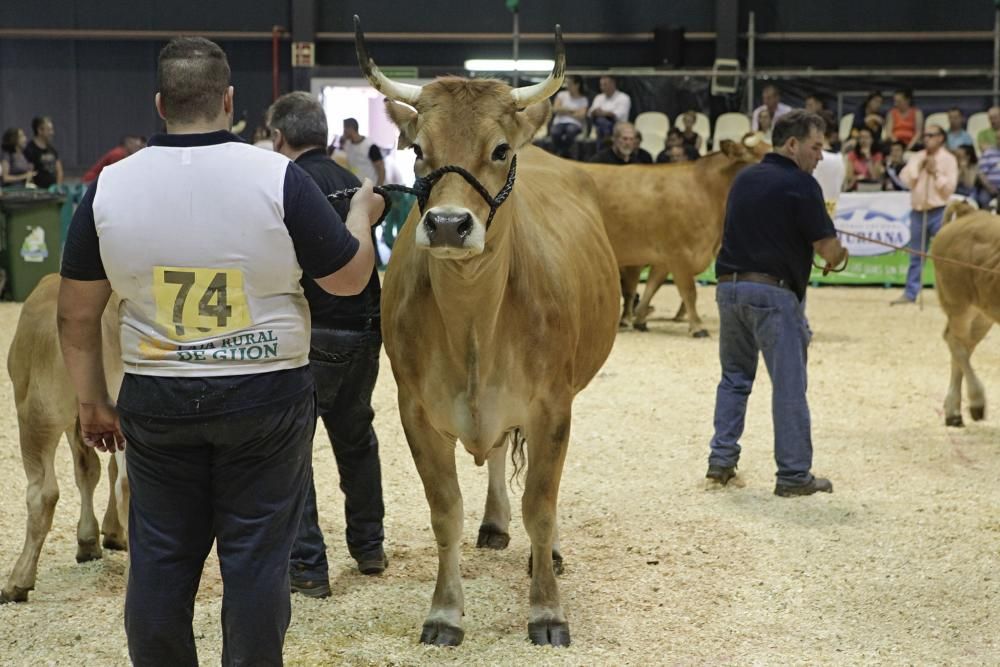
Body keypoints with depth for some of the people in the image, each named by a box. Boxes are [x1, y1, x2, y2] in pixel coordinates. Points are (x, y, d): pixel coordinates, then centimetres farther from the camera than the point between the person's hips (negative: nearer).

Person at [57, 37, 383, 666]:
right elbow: (351, 277, -3)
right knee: (257, 557, 7)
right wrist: (363, 215, 16)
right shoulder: (279, 178, -12)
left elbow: (77, 314, 1)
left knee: (160, 559, 13)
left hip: (156, 402, 2)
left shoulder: (110, 187, -4)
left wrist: (92, 400, 14)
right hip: (266, 397, -2)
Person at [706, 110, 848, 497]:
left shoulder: (744, 179, 12)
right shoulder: (800, 185, -10)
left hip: (729, 286, 7)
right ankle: (794, 475, 4)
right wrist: (839, 256, 11)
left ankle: (721, 460, 16)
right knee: (788, 385, 0)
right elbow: (828, 248, -11)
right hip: (774, 293, -7)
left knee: (734, 375, 18)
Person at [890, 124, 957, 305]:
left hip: (939, 212, -4)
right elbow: (906, 180, 1)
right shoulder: (917, 158, 12)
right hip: (918, 211, 5)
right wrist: (919, 166, -8)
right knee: (915, 256, 8)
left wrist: (935, 173, -14)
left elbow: (949, 187, -8)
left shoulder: (948, 159, -1)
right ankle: (910, 293, 13)